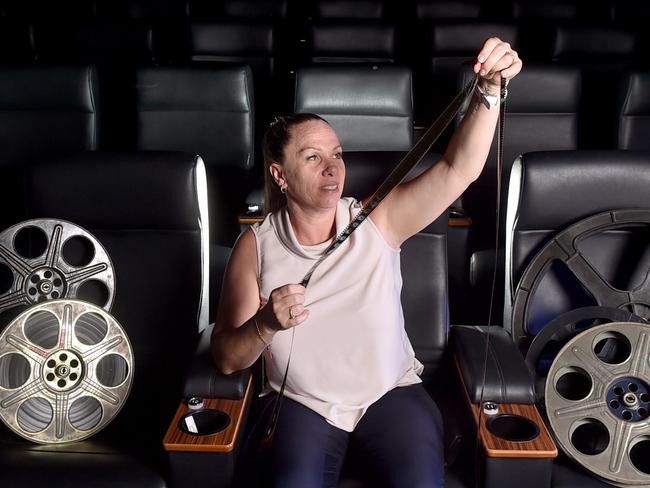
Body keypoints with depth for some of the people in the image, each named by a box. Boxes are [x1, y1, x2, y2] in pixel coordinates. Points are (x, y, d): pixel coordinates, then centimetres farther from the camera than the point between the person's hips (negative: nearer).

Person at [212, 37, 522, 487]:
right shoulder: (256, 247, -6)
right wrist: (265, 324, -26)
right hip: (302, 405, 0)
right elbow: (227, 359, -5)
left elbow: (458, 170, -17)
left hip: (391, 395, 1)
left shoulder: (377, 222, -6)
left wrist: (489, 90, -31)